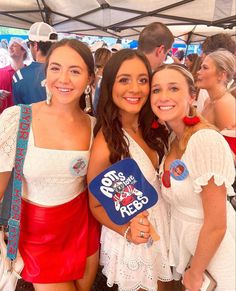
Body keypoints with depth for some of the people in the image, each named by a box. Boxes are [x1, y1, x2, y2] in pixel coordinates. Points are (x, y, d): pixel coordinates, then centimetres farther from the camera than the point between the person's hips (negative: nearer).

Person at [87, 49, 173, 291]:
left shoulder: (149, 128, -9)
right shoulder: (106, 145, -30)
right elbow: (96, 205, -17)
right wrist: (126, 231, -31)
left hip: (160, 231, 6)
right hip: (132, 244, -6)